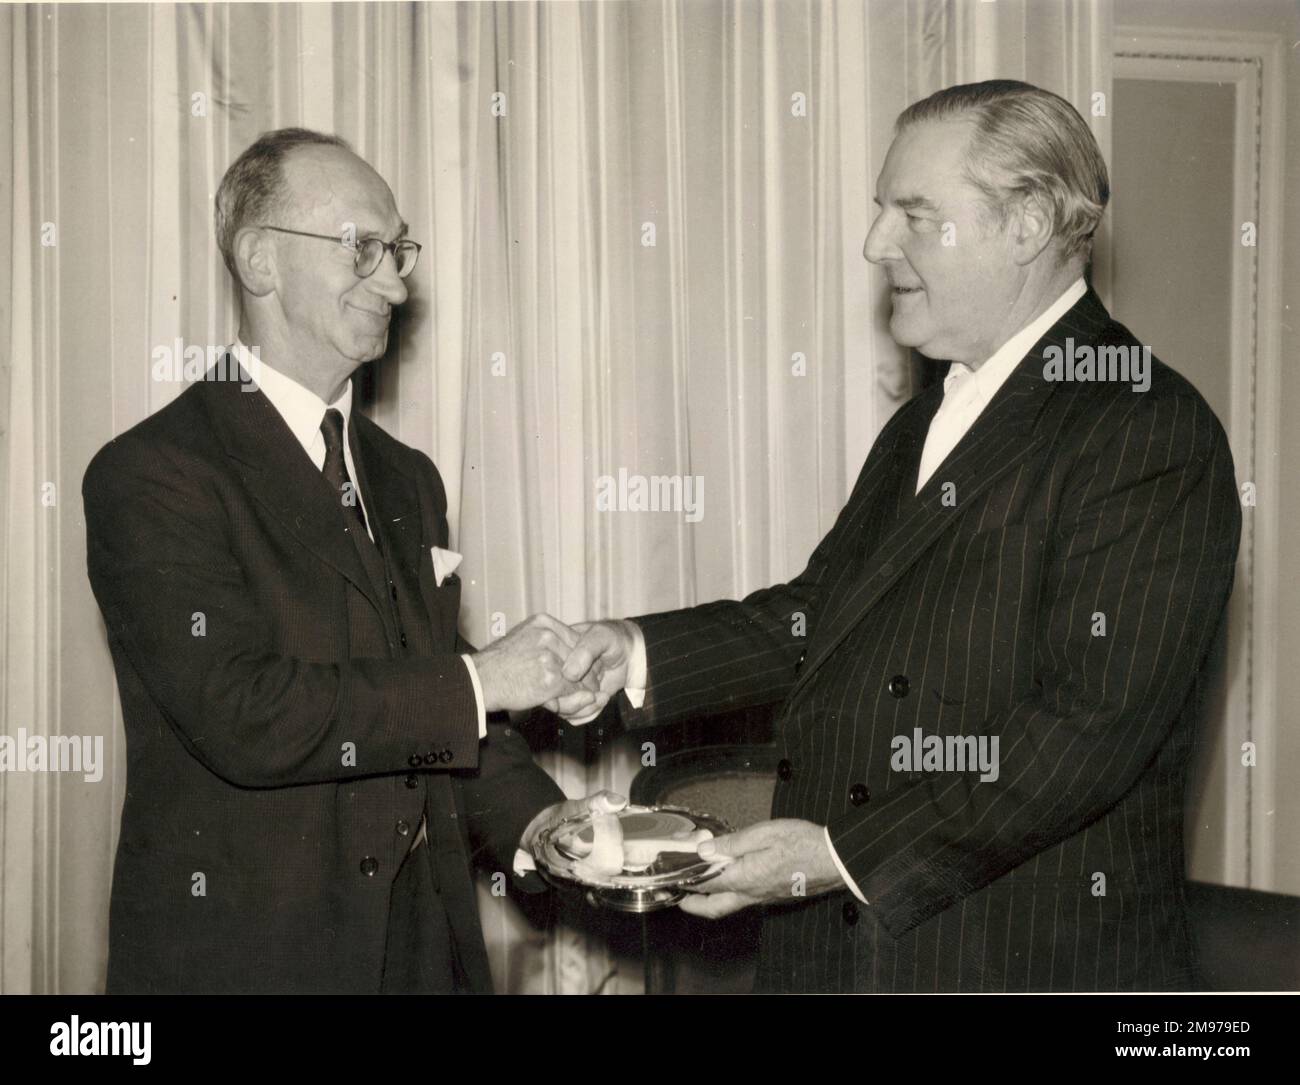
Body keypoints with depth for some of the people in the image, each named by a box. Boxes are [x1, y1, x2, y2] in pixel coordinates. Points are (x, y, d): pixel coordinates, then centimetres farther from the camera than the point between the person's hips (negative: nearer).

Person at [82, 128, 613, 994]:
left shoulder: (407, 479, 12)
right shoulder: (150, 474, -12)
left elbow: (436, 714, 12)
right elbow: (241, 714, -22)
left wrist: (532, 820, -5)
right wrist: (481, 682, -17)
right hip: (241, 950, -6)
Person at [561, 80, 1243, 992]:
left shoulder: (1149, 432, -15)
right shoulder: (923, 424, 15)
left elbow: (1096, 724, -22)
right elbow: (823, 616, 13)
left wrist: (848, 853, -22)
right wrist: (643, 654, -1)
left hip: (1031, 957, -7)